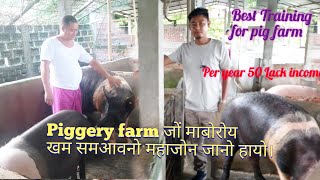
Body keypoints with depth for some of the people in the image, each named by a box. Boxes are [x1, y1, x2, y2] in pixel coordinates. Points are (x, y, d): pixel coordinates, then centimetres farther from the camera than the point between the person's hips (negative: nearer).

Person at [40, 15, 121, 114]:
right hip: (60, 90, -5)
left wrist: (109, 77, 8)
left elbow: (93, 62, 14)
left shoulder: (77, 46, 11)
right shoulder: (50, 43, -5)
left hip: (76, 90, 6)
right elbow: (44, 67, -12)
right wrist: (48, 91, -19)